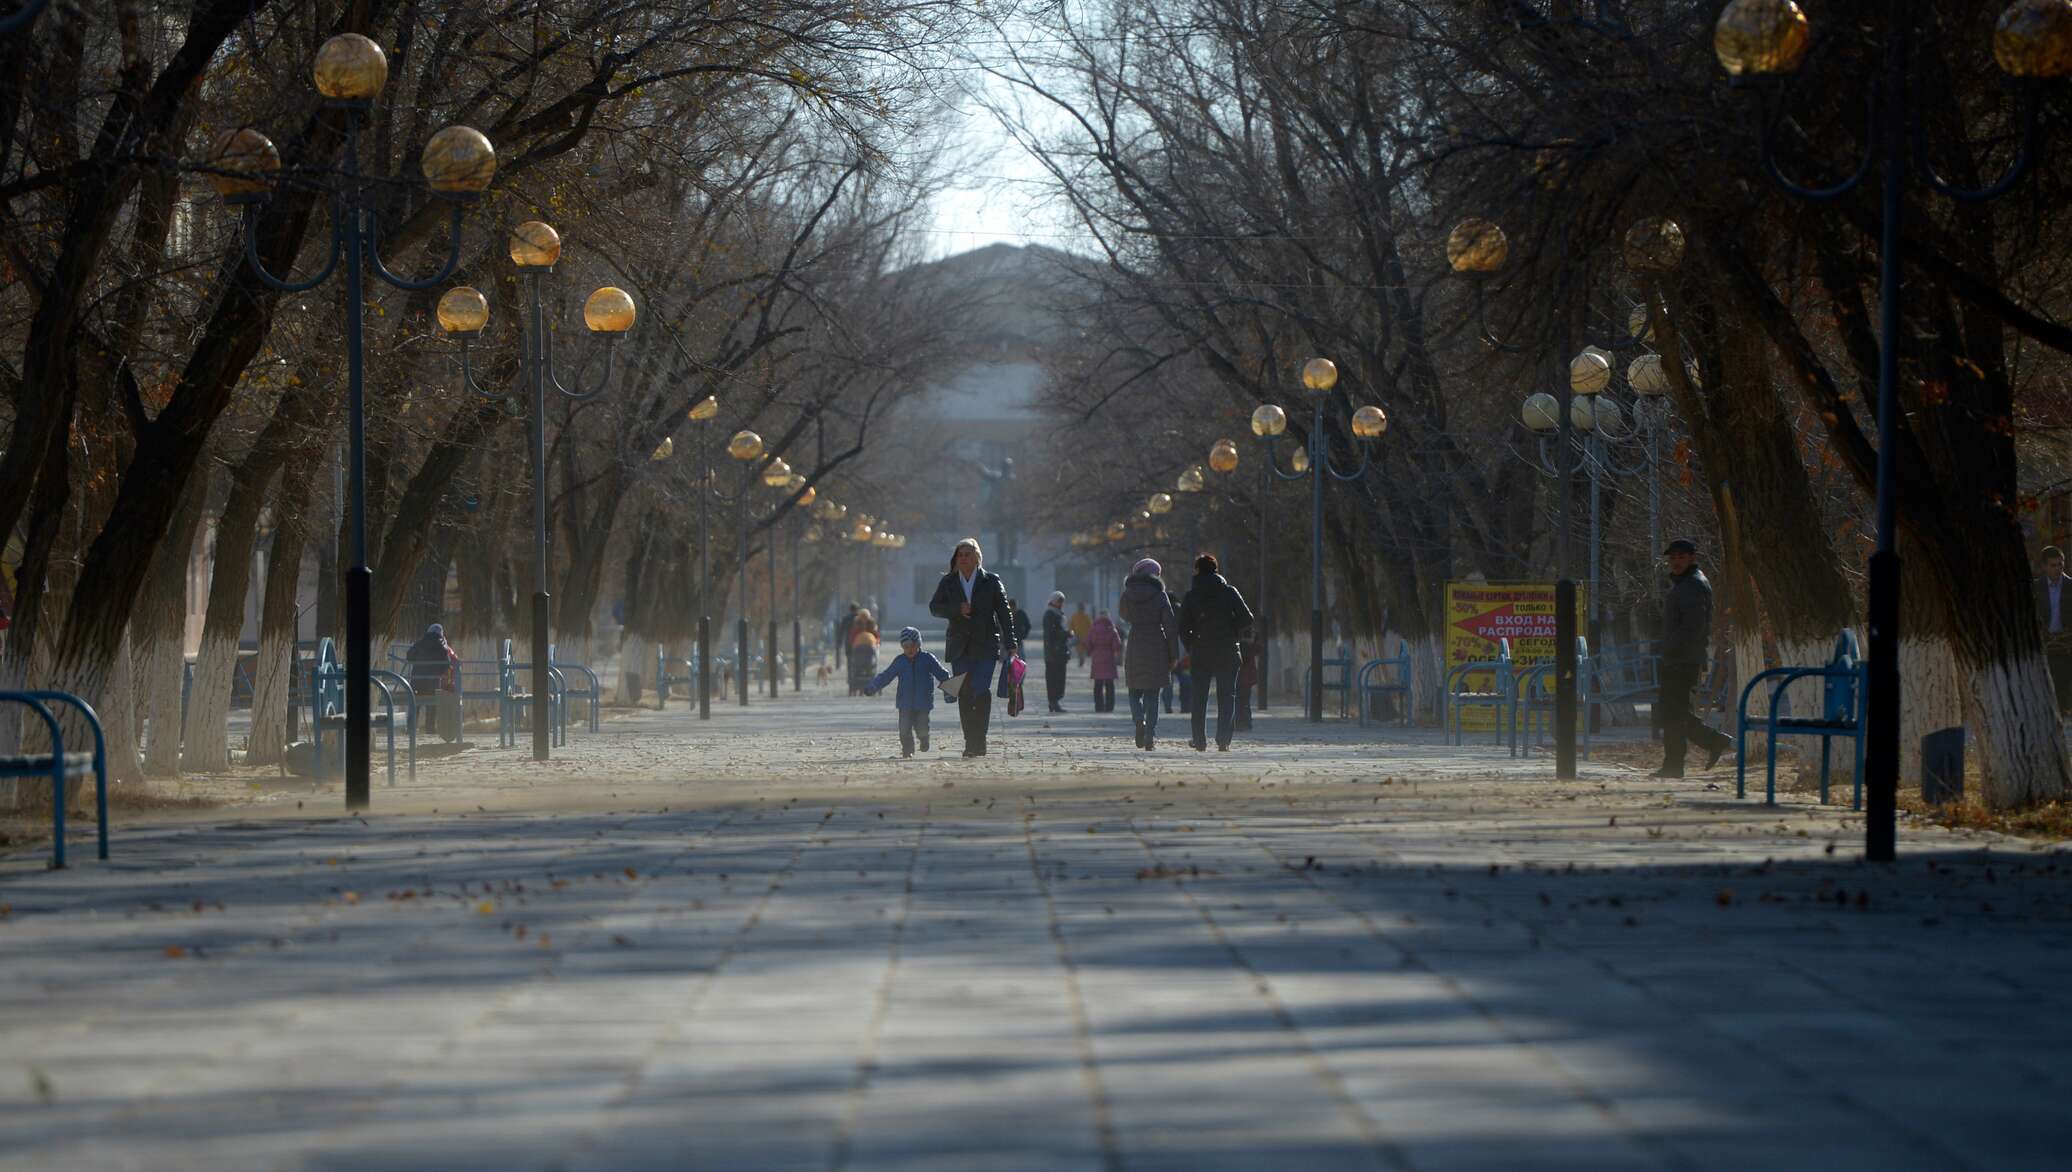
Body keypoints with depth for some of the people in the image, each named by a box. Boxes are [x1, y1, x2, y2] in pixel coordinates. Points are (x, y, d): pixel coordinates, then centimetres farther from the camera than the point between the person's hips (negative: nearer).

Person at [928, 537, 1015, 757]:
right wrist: (957, 610, -14)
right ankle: (970, 742, 6)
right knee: (964, 695, 0)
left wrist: (1010, 645, -2)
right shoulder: (948, 582, 10)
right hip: (959, 647, 3)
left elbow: (1004, 613, 4)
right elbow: (934, 607, 4)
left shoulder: (991, 582, 4)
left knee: (981, 691, -16)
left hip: (985, 645, -3)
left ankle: (979, 741, -10)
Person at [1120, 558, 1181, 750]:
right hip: (1157, 647, -1)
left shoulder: (1128, 594, 1)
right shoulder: (1159, 595, -4)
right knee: (1152, 694, 5)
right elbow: (1170, 625, -5)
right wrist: (1174, 655, 0)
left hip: (1135, 647, 1)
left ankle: (1139, 720, -16)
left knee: (1135, 691, 12)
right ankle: (1150, 735, -1)